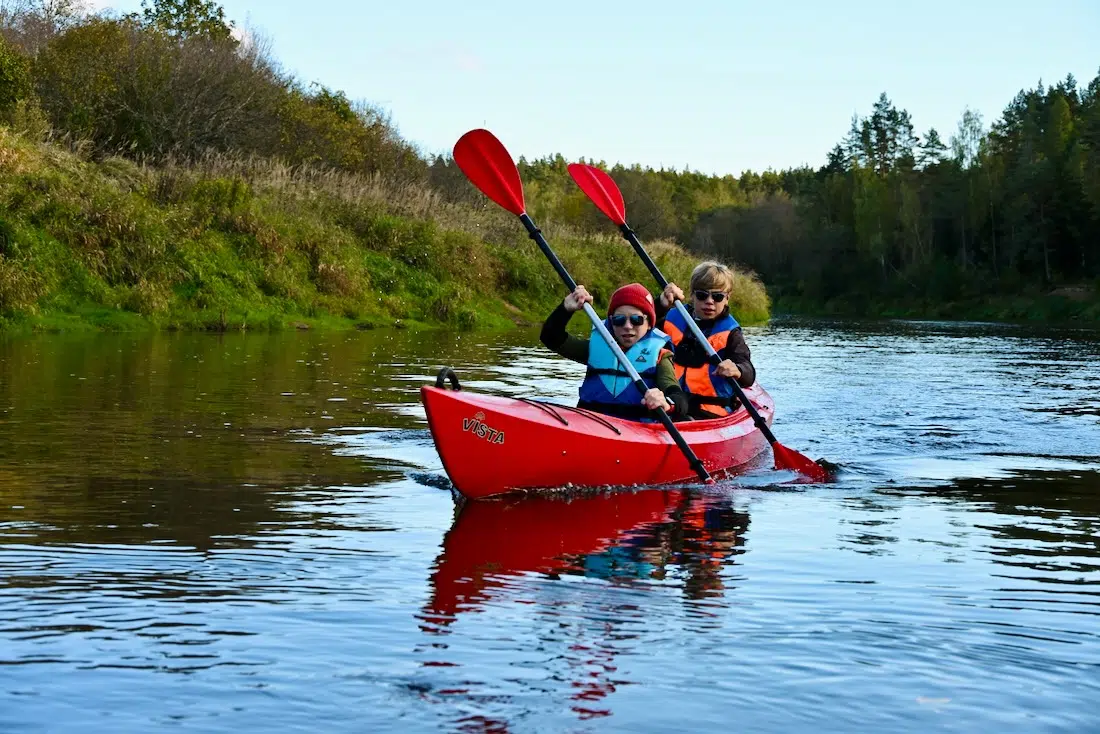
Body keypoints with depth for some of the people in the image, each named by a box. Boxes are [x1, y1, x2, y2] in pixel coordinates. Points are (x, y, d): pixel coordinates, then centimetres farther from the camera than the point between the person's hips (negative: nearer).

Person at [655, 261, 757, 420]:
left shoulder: (730, 333, 4)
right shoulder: (674, 319, 14)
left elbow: (748, 376, -9)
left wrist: (736, 371, -36)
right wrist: (661, 305, -6)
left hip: (710, 413, -3)